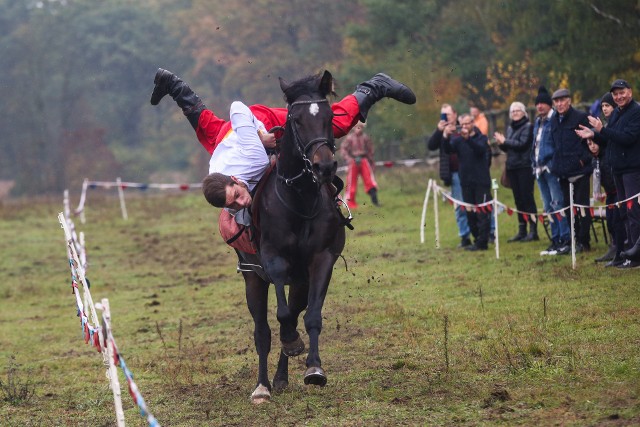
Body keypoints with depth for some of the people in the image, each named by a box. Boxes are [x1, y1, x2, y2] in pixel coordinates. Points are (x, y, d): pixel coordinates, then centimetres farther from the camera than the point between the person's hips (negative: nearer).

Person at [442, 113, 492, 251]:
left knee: (482, 213, -6)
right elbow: (448, 149, -10)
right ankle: (477, 239, 17)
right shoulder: (458, 139, 7)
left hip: (481, 181, -4)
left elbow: (480, 149, -21)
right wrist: (446, 137, -30)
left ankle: (482, 242, -6)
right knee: (470, 213, 8)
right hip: (466, 182, 4)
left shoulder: (481, 138, -1)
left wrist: (468, 138, -36)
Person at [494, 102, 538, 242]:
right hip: (512, 167, 7)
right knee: (518, 199, 9)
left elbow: (522, 144, -17)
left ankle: (533, 231, -6)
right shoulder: (510, 128, 16)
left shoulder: (527, 127, -6)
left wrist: (505, 141, -11)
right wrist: (501, 143, -3)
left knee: (527, 198, -8)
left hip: (525, 167, -7)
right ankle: (522, 231, 13)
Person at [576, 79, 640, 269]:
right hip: (618, 168, 9)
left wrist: (602, 130, -21)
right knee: (624, 212, 11)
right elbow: (608, 141, 19)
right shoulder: (615, 114, 16)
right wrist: (594, 135, 0)